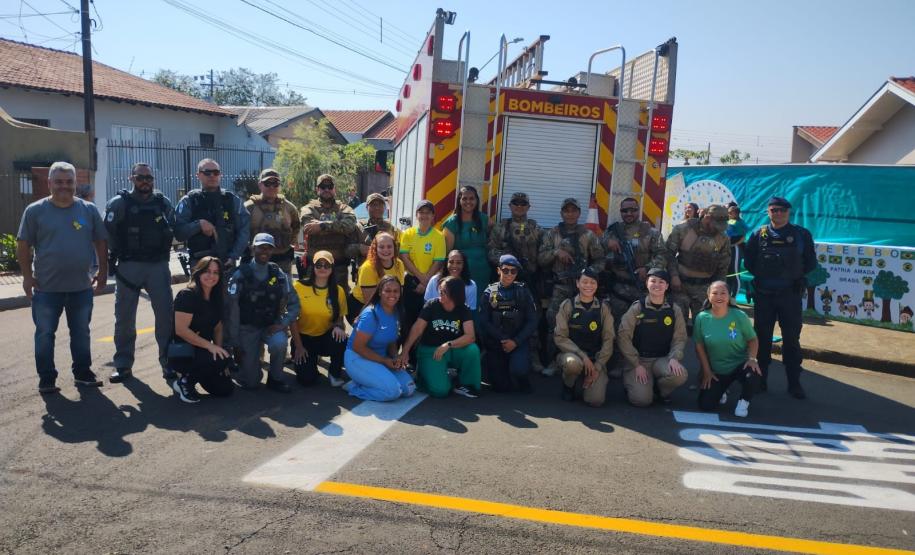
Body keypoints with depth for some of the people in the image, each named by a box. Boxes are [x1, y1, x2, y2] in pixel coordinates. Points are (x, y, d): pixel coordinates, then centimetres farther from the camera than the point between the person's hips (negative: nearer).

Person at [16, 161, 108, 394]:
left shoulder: (89, 210, 4)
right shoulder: (35, 211, -2)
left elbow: (101, 242, 8)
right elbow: (23, 245, 0)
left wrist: (102, 272, 4)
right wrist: (27, 276, -6)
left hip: (82, 287, 2)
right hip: (46, 288, -2)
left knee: (81, 333, 12)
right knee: (45, 334, 5)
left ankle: (83, 373, 24)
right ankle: (46, 379, 16)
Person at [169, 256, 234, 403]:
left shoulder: (216, 298, 8)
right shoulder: (187, 295, -16)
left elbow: (218, 328, 10)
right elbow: (180, 329, -23)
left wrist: (219, 350, -5)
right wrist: (209, 345, -25)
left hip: (202, 351, 8)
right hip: (181, 352, -8)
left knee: (226, 389, -2)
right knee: (225, 360, -29)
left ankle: (190, 374, 18)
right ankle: (185, 381, -8)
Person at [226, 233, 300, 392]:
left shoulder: (278, 275, -1)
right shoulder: (241, 275, -11)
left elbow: (294, 303, 3)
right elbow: (233, 311, -9)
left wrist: (283, 324, -14)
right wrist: (235, 344, -9)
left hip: (271, 326, 2)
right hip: (247, 328, -2)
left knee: (279, 343, -34)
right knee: (250, 382, -7)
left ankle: (275, 378, -5)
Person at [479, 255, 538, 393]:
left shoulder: (523, 292, 1)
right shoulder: (489, 293, 0)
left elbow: (532, 322, -4)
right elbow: (484, 322, -7)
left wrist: (515, 341, -15)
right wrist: (503, 340, -15)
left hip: (518, 343, -1)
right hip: (495, 343, 1)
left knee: (519, 370, -28)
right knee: (501, 386, -4)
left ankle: (523, 384, 10)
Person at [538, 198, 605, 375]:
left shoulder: (588, 235, 7)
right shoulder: (552, 234, 8)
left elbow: (599, 260, 6)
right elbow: (541, 258, 3)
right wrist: (556, 251, -14)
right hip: (560, 286, 0)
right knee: (553, 321, -8)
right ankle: (553, 361, 3)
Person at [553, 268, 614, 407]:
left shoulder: (604, 308, 3)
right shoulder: (567, 306, -3)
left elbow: (608, 340, 1)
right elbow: (560, 338, -7)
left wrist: (597, 367, -10)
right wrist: (582, 356, -19)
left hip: (596, 359, 1)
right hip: (572, 354, -1)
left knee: (596, 400, -20)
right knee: (573, 362, -39)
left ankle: (584, 384, 16)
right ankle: (568, 385, -3)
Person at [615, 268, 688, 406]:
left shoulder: (674, 310, 3)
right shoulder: (636, 308, -5)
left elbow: (679, 338, 2)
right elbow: (623, 337, -7)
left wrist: (674, 358, -19)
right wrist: (636, 364, -13)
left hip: (663, 359, 2)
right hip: (638, 359, -2)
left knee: (680, 375, -30)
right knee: (642, 399, -22)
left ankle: (662, 389, 6)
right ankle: (631, 381, 15)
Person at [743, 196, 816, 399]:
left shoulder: (801, 234, 3)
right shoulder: (759, 234, 4)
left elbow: (811, 262, 6)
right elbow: (748, 260, 6)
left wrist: (795, 276, -1)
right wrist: (762, 276, -2)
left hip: (790, 294, -1)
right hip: (764, 293, 1)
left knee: (791, 338, 2)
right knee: (762, 336, 7)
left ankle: (794, 382, 10)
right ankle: (761, 378, 17)